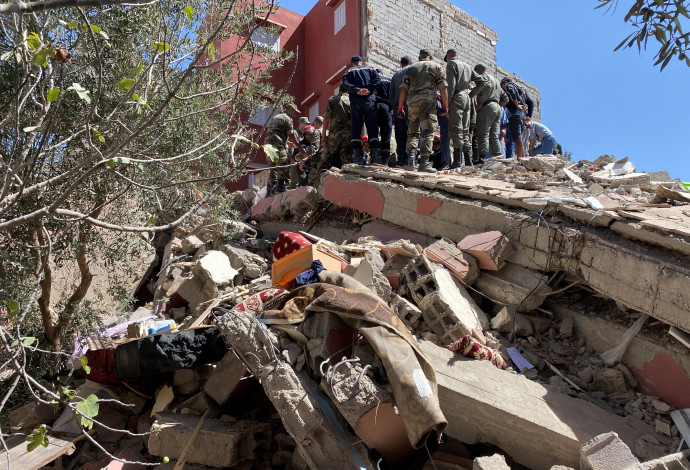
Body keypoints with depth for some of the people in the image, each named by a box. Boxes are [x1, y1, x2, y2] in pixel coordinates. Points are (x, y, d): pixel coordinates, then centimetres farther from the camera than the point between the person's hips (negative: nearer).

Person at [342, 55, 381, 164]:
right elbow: (377, 79, 1)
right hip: (370, 100, 0)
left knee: (356, 128, 2)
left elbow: (346, 84, -2)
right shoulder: (370, 69, 19)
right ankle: (376, 155, -9)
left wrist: (357, 91, -10)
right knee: (372, 128, 0)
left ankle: (357, 156, -6)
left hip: (355, 102, 0)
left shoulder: (348, 72, 17)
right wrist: (368, 89, -6)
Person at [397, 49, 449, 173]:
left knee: (412, 132, 12)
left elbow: (403, 89, 13)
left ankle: (411, 156, -7)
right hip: (428, 102, -3)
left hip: (412, 102, 3)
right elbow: (443, 88, 4)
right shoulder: (437, 67, 15)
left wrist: (400, 108, 14)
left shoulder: (411, 68, 21)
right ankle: (424, 162, -12)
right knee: (428, 132, -4)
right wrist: (445, 106, 6)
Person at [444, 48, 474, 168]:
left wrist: (446, 103, -13)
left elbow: (451, 84, -11)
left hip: (457, 97, -7)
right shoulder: (468, 66, 24)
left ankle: (458, 161, -19)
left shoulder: (451, 63, 2)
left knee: (456, 129, -12)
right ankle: (469, 161, 6)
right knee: (465, 130, 8)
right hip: (466, 97, 7)